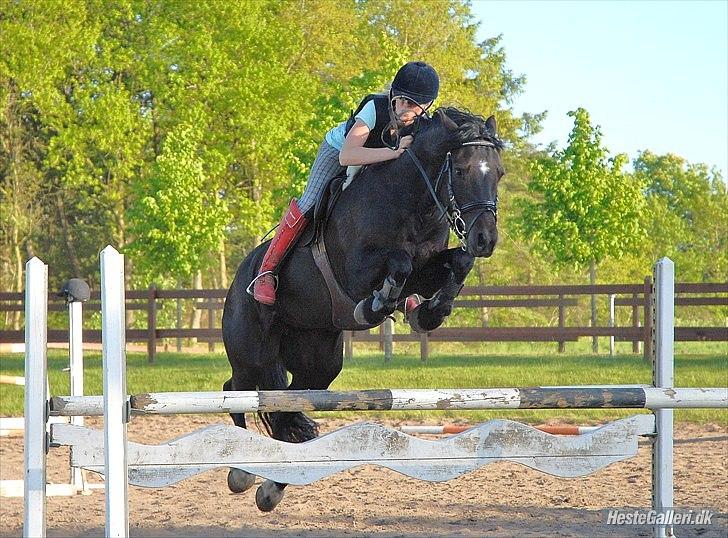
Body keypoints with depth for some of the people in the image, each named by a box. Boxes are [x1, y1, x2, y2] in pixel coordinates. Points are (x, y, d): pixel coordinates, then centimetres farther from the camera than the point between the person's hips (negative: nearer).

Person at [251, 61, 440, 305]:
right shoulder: (375, 109, -39)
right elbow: (346, 156, -49)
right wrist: (393, 152, -55)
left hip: (381, 162, 5)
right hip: (338, 150, -5)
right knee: (308, 206, -22)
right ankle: (266, 271, -13)